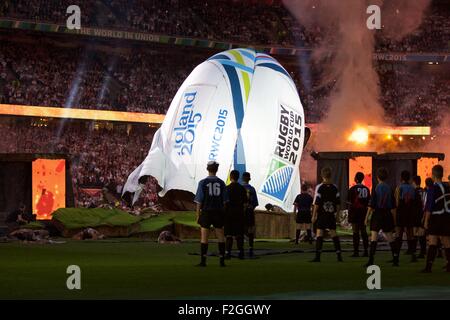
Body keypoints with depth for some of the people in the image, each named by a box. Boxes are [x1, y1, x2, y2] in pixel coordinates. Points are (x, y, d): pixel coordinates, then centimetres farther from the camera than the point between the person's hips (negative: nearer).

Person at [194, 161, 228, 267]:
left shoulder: (203, 183, -5)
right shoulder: (221, 183, 1)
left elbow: (199, 201, -5)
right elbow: (225, 201, 4)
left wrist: (198, 215, 1)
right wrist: (223, 214, 13)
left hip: (206, 212, -2)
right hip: (219, 212, 2)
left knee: (204, 237, 2)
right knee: (221, 237, 7)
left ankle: (203, 261, -1)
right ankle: (222, 261, 6)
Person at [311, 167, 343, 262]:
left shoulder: (319, 187, -8)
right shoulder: (334, 188, 5)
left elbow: (316, 203, -9)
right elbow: (338, 203, 7)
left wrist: (314, 216, -5)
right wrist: (336, 212, 18)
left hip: (322, 214, -4)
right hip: (332, 215, 4)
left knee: (319, 233, -4)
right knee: (333, 233, 8)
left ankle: (318, 256, -9)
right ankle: (339, 255, 6)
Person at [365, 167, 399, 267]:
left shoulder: (376, 189, -9)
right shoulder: (389, 189, 3)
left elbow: (371, 205, -11)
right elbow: (393, 207, 7)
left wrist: (367, 217, -5)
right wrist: (393, 218, 15)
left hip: (377, 214, -4)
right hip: (387, 215, 4)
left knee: (374, 237, -6)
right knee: (390, 237, 13)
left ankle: (371, 259, -15)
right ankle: (395, 259, 15)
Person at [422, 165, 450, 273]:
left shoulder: (433, 189, -13)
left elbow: (429, 207, -13)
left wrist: (426, 220, -8)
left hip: (436, 218, -6)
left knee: (433, 242, -9)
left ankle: (428, 266, -14)